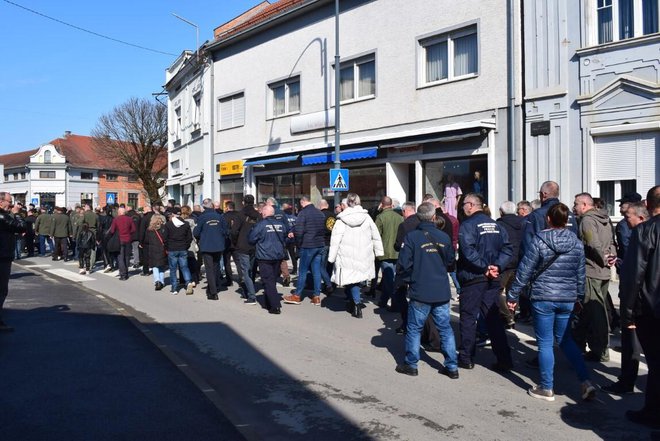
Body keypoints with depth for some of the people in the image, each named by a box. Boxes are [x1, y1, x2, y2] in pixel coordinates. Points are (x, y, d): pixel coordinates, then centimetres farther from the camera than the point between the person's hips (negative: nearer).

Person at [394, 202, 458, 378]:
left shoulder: (411, 237, -11)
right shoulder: (444, 237, 0)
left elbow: (403, 264, -11)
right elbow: (451, 260, 13)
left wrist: (406, 280, 6)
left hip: (420, 292, -3)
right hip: (442, 292, 3)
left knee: (414, 328, 10)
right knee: (445, 329, 11)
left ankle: (411, 364, 18)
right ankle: (452, 367, 15)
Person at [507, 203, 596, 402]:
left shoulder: (539, 241, -10)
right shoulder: (576, 243, 3)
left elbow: (524, 271, -9)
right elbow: (580, 274, 11)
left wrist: (513, 296, -1)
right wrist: (579, 297, 24)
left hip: (543, 298, -4)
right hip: (567, 299, 5)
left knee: (545, 343, 5)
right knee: (565, 339, 20)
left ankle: (547, 388, 14)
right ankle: (585, 382, 13)